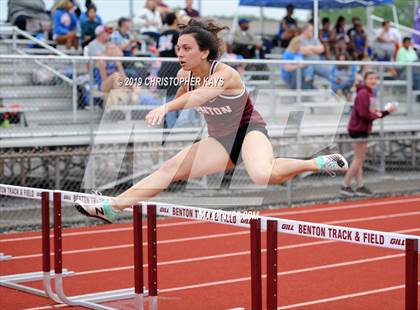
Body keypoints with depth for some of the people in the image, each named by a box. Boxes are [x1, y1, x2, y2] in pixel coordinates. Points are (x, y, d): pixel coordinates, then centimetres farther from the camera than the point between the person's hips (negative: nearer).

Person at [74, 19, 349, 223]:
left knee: (263, 175, -38)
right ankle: (112, 207, -8)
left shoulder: (226, 74, -26)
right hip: (220, 141, 7)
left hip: (249, 131, -7)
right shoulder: (185, 76, -5)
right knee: (171, 168, -8)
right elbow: (181, 99, 20)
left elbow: (199, 95, -48)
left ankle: (318, 163, -18)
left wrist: (165, 108, -62)